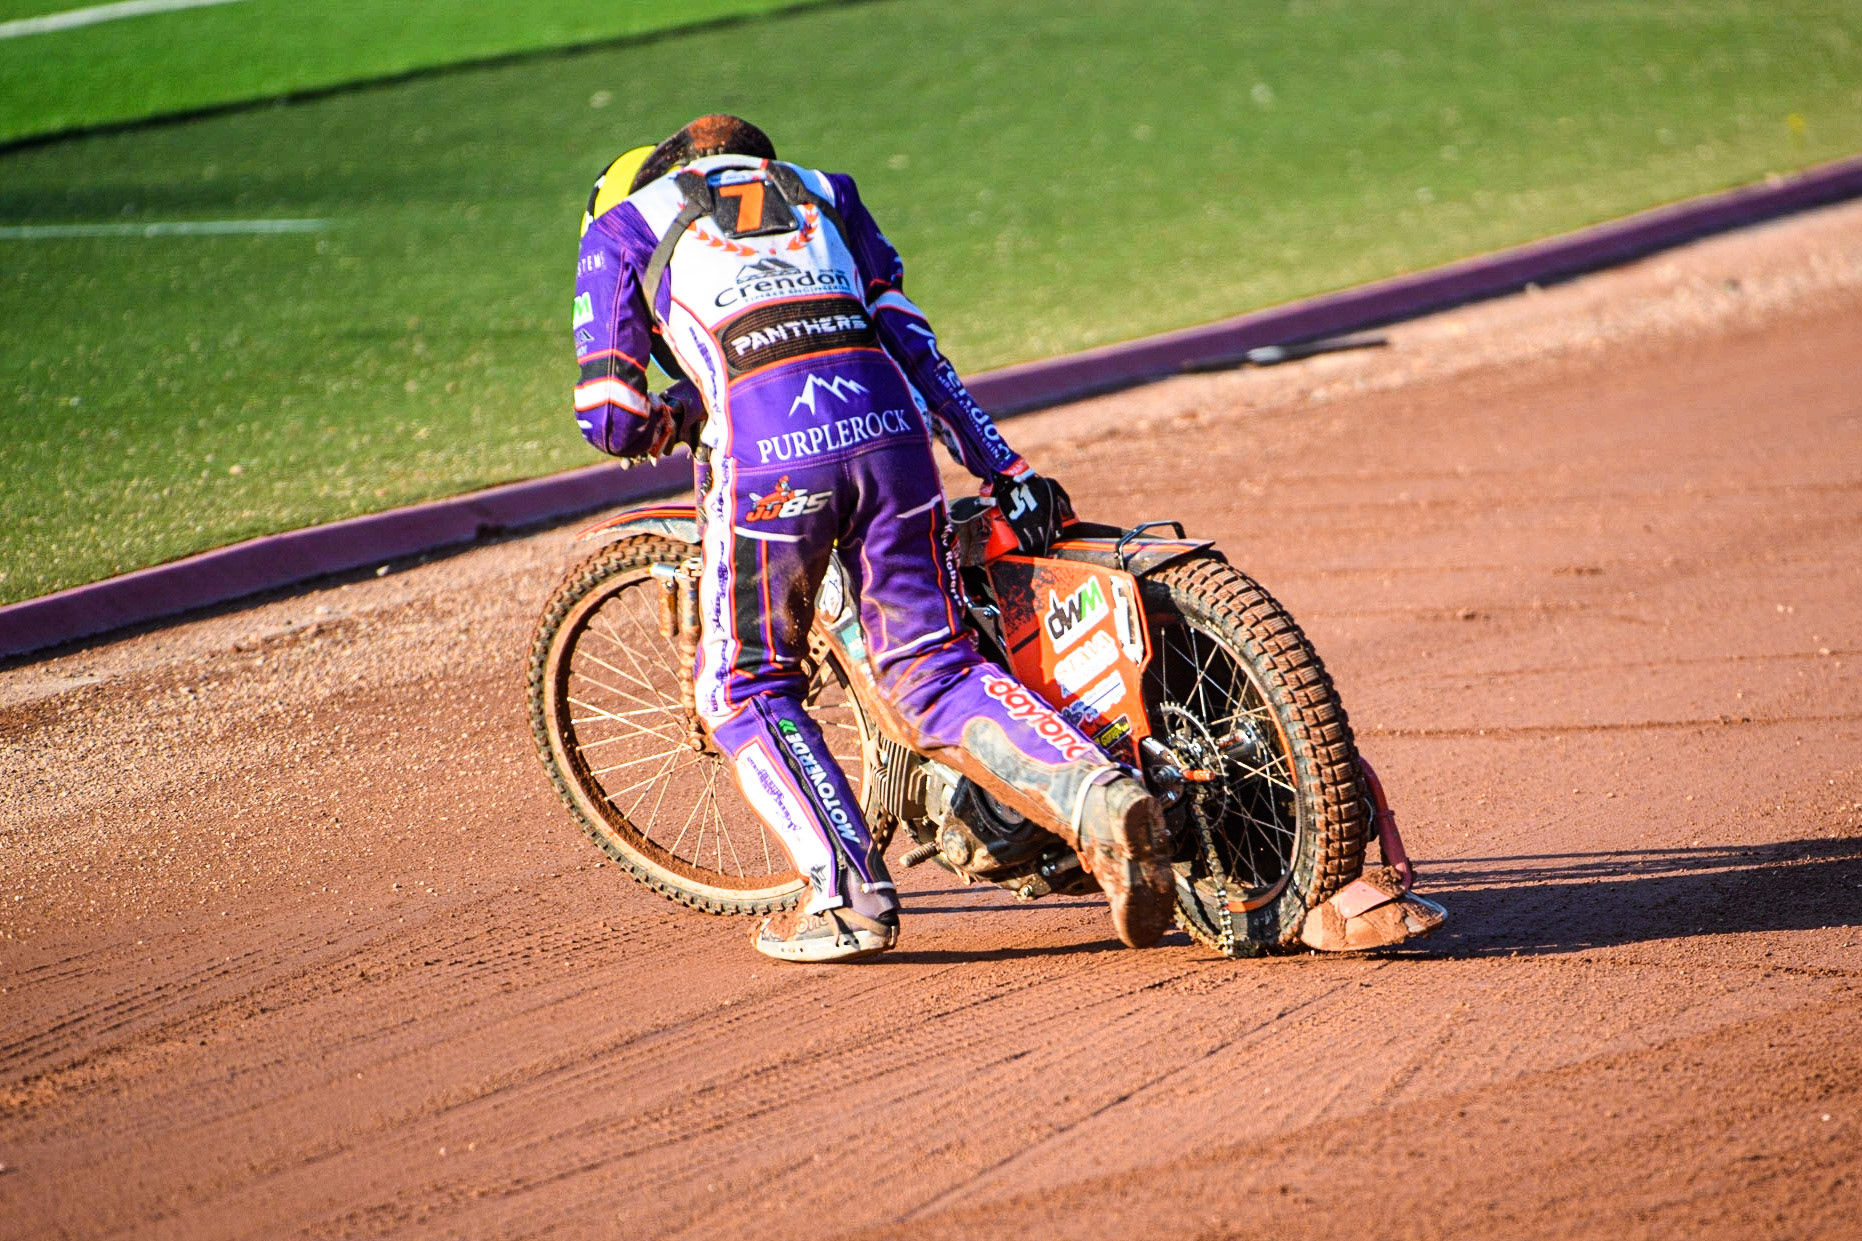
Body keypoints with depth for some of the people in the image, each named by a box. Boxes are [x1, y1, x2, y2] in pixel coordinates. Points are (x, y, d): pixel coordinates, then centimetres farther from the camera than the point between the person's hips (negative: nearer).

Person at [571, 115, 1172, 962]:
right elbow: (910, 340, 21)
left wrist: (673, 419, 35)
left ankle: (850, 895, 1)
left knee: (746, 687, 14)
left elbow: (610, 420, 14)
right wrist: (1005, 471, 17)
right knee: (934, 676, 9)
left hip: (765, 451, -4)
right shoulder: (820, 192, 32)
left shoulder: (621, 228, 21)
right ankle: (1101, 801, -14)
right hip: (886, 426, 4)